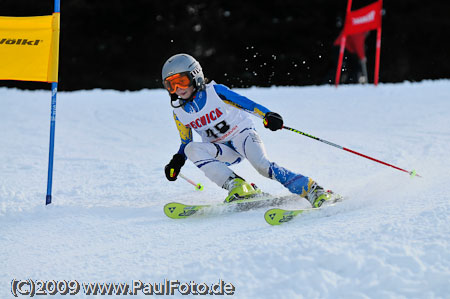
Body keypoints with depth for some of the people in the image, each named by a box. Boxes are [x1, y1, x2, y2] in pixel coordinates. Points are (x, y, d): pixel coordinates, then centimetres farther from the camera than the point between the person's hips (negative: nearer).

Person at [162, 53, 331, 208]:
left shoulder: (215, 91, -12)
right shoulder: (179, 112, 1)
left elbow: (246, 103, -13)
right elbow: (185, 143, 14)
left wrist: (267, 115, -29)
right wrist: (177, 162, -4)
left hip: (242, 134, -4)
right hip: (223, 150, 4)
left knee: (262, 165, -31)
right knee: (192, 149, -26)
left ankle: (310, 189, -27)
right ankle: (236, 186, -32)